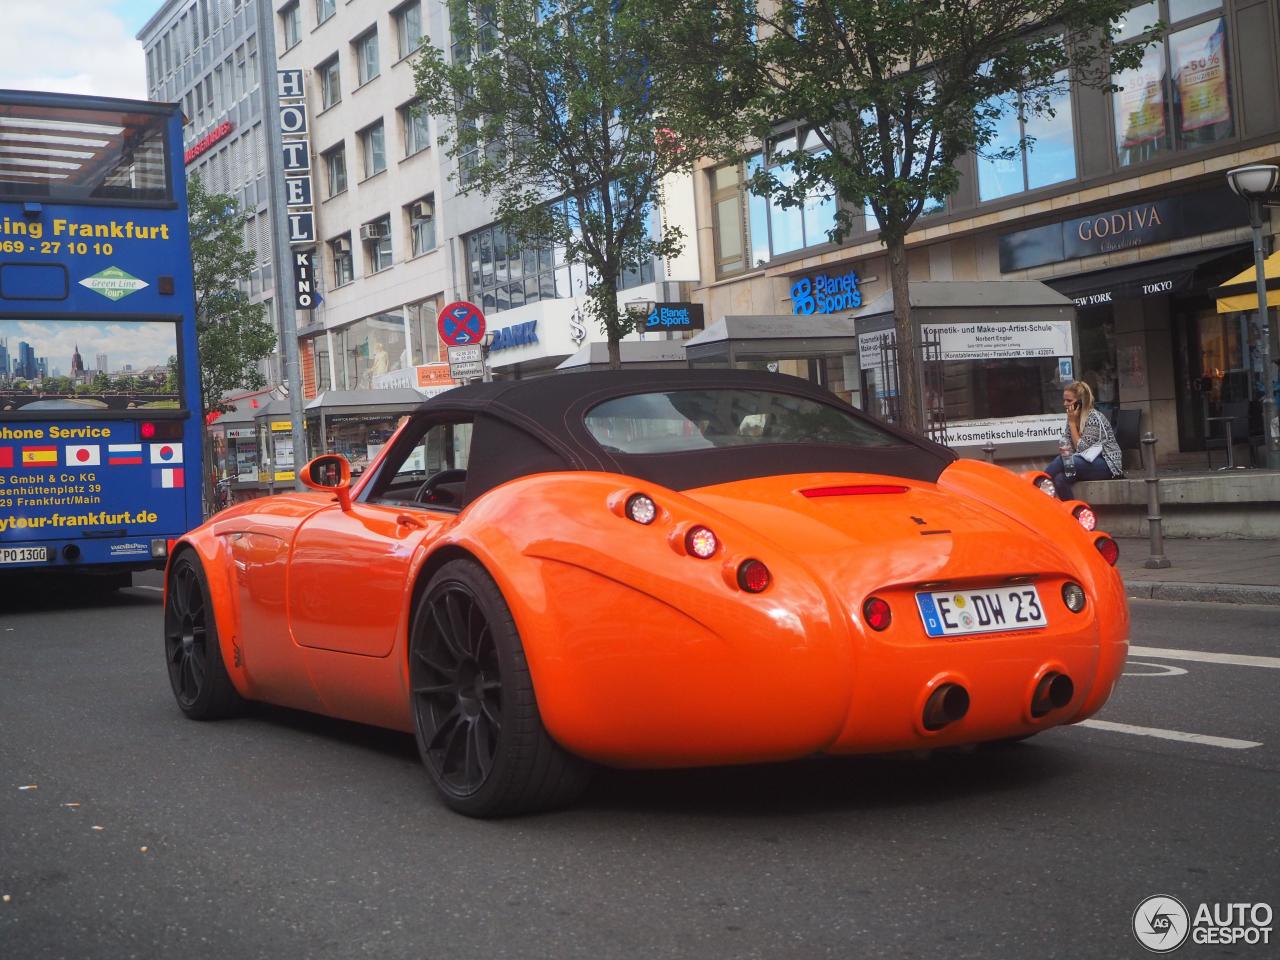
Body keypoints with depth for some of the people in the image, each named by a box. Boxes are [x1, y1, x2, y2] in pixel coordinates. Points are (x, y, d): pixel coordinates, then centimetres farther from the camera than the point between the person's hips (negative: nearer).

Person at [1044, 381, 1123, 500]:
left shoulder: (1094, 417, -14)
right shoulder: (1073, 417, 8)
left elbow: (1082, 448, -14)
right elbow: (1068, 443, 11)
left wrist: (1072, 422, -13)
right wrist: (1064, 448, -13)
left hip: (1107, 464, -7)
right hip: (1089, 462, 7)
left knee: (1062, 461, -30)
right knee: (1059, 479, -26)